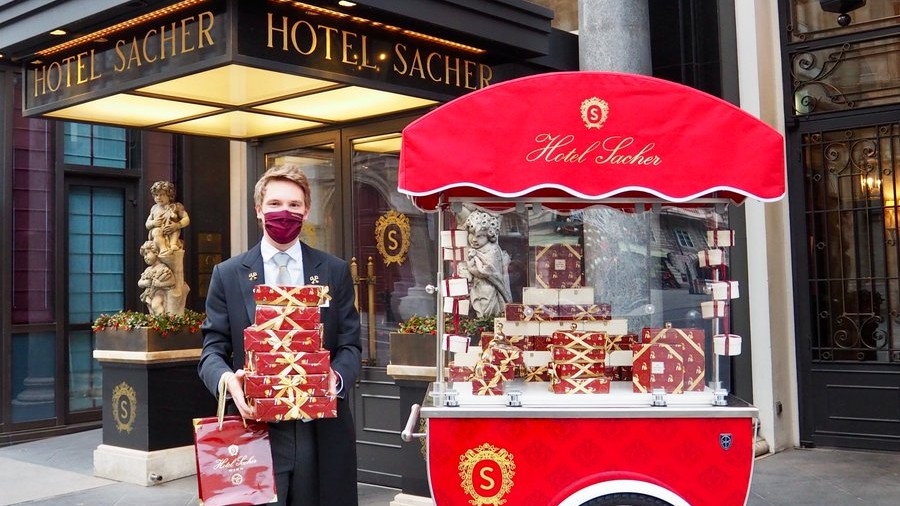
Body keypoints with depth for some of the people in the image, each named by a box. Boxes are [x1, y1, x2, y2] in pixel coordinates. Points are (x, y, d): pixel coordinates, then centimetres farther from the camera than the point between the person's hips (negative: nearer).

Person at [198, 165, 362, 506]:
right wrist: (227, 379, -18)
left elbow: (350, 344, 6)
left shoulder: (335, 271, 8)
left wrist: (336, 377, -16)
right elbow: (212, 350, 4)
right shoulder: (228, 274, 6)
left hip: (323, 430, 1)